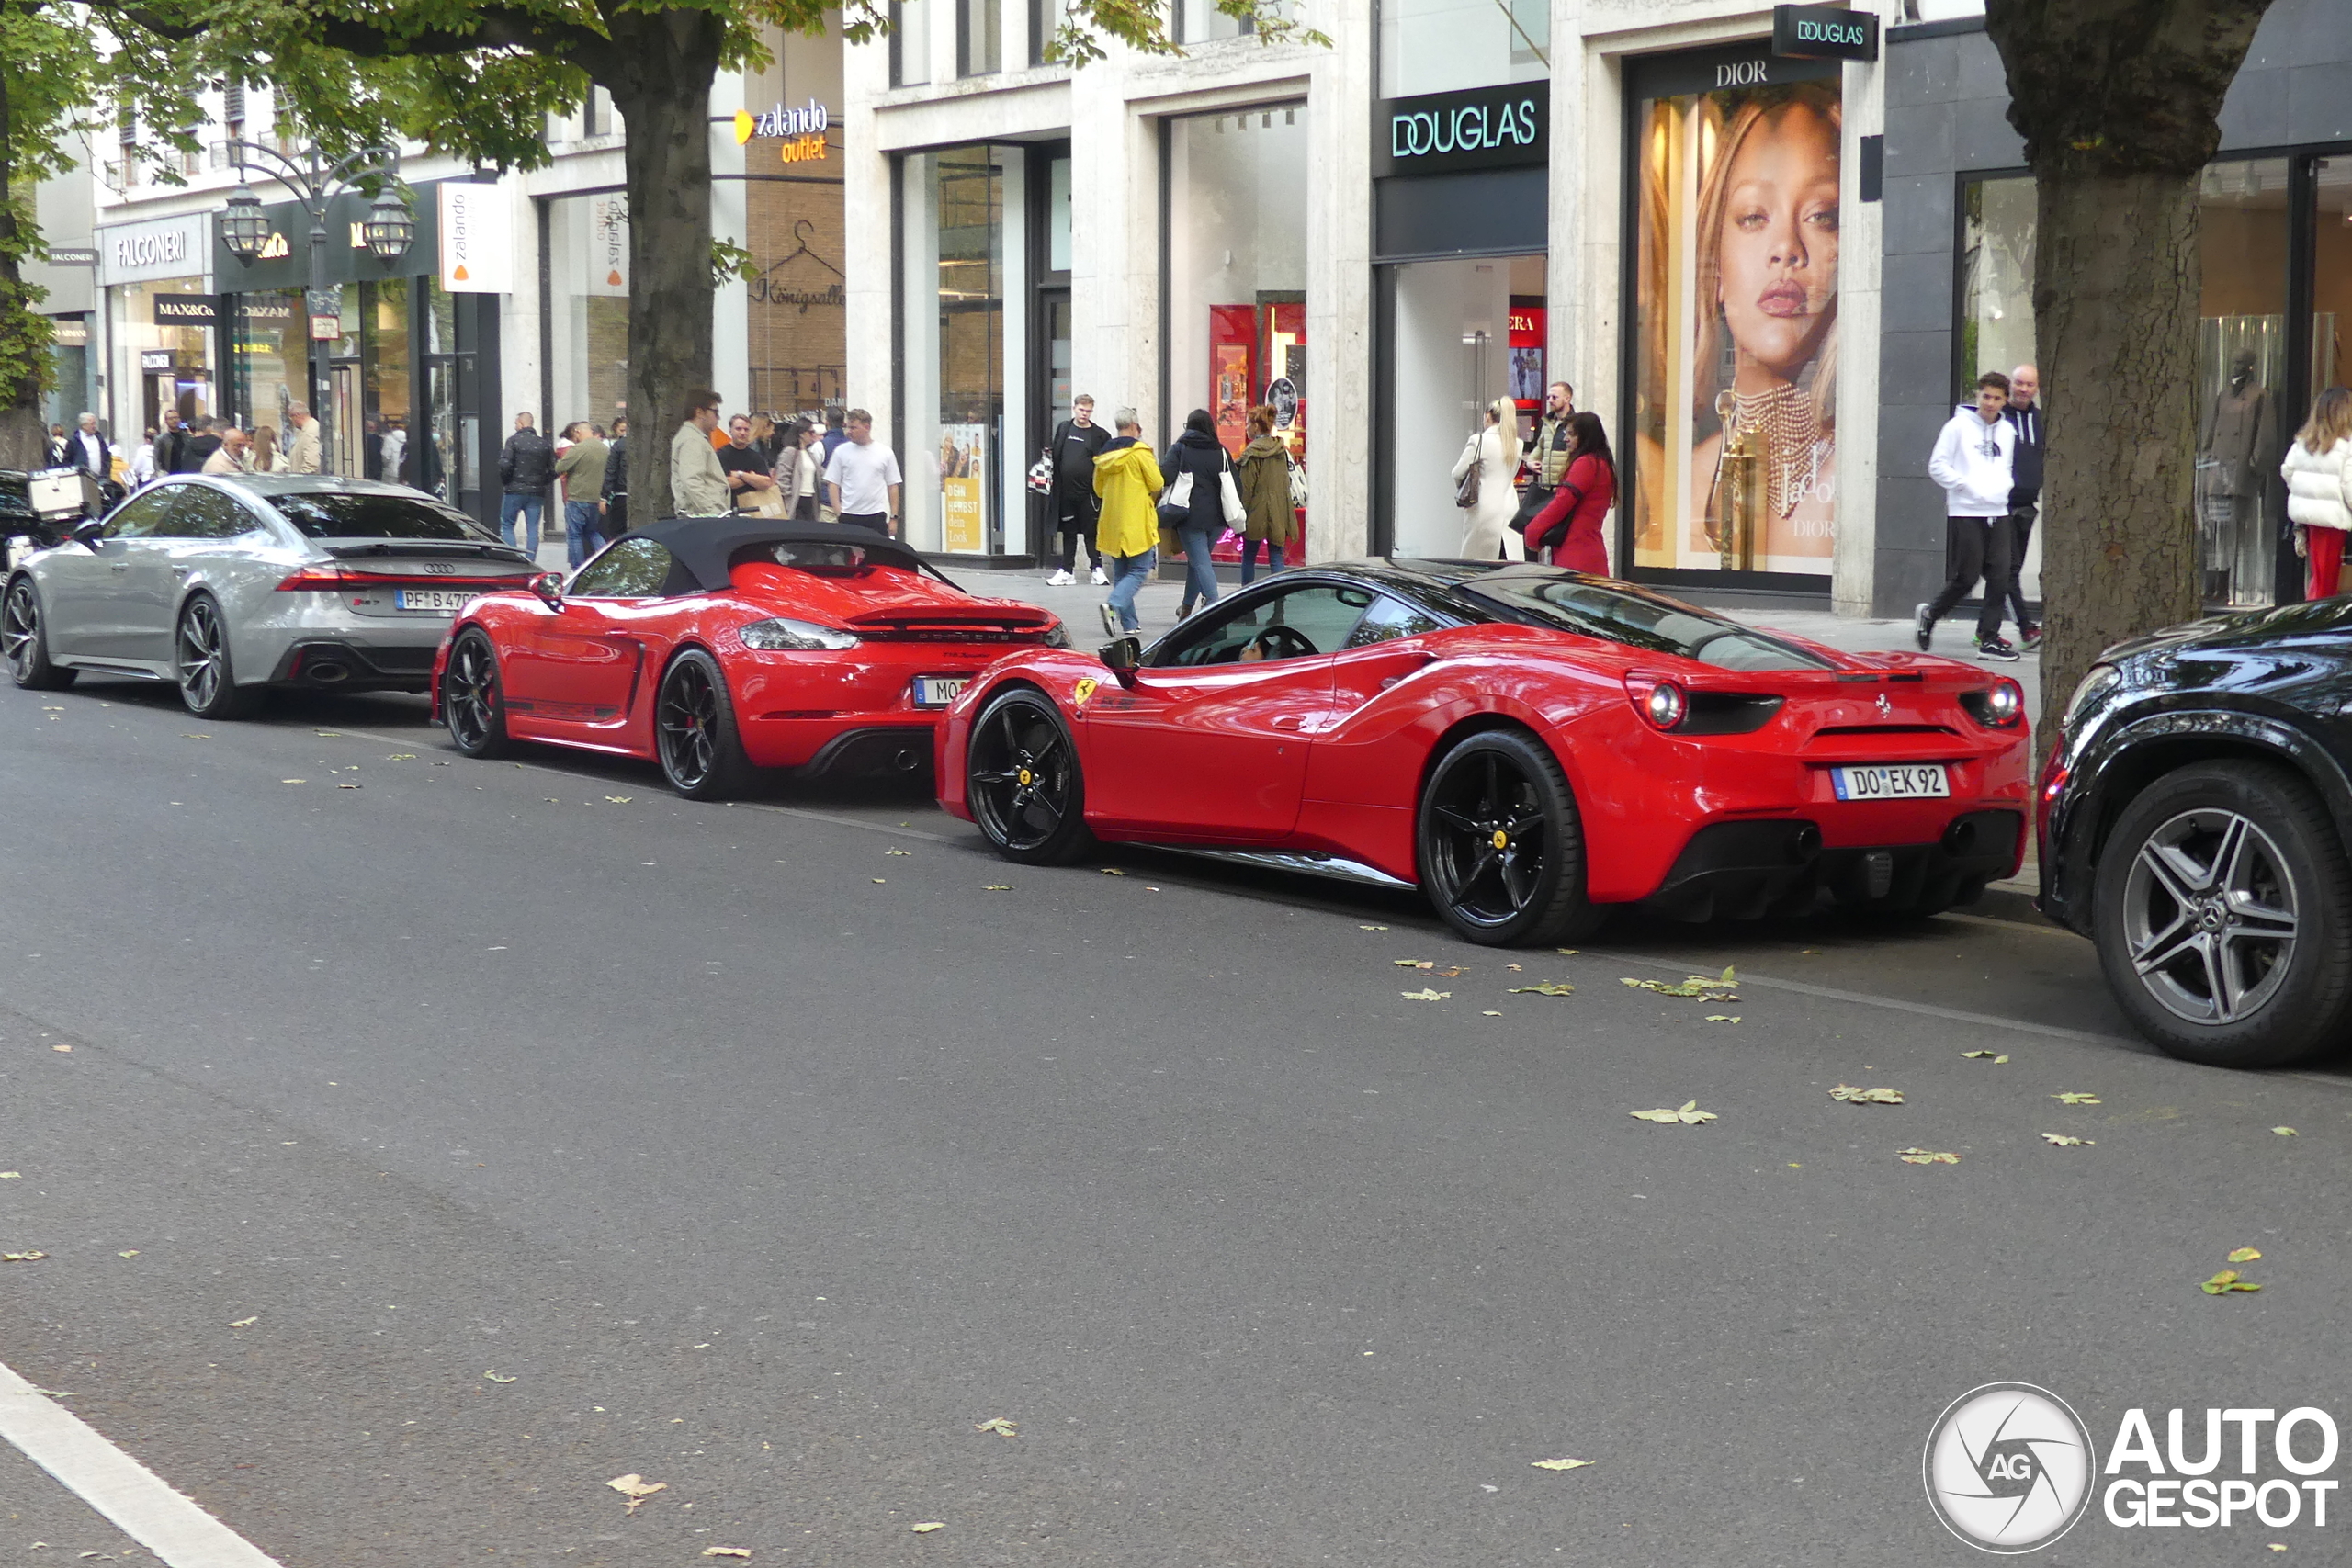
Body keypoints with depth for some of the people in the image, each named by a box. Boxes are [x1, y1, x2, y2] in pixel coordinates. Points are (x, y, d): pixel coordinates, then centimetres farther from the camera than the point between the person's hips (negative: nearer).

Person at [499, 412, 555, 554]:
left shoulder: (513, 441, -6)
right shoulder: (544, 443, 7)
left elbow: (505, 465, -13)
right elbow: (553, 469, 4)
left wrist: (505, 483, 3)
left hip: (515, 490, -4)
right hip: (537, 493, 4)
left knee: (506, 526, 6)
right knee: (533, 529, 5)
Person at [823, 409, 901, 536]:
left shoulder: (885, 453, 5)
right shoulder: (841, 451, 5)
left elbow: (893, 486, 7)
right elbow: (832, 484, 4)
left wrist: (894, 517, 2)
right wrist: (838, 513, -6)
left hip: (876, 515, 0)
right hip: (849, 515, 0)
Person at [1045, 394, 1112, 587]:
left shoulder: (1100, 435, 0)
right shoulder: (1063, 429, 10)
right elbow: (1055, 456, 14)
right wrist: (1054, 483, 5)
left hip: (1088, 491, -3)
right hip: (1066, 491, 3)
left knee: (1091, 532, 1)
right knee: (1068, 532, 10)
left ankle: (1098, 570, 6)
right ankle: (1066, 571, 14)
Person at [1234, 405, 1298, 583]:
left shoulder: (1252, 452, -11)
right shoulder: (1282, 450, 7)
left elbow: (1246, 488, -12)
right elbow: (1287, 482, 13)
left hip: (1257, 513, -5)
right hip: (1279, 513, 5)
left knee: (1248, 558, 8)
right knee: (1276, 557, 4)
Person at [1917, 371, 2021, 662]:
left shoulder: (2007, 431, 14)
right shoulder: (1959, 426, -3)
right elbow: (1938, 466, -5)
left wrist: (2004, 485, 5)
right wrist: (1967, 485, -11)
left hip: (1997, 512, 5)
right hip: (1965, 513, -5)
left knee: (1999, 577, -1)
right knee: (1966, 577, -4)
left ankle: (1989, 639, 4)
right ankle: (1931, 614, 20)